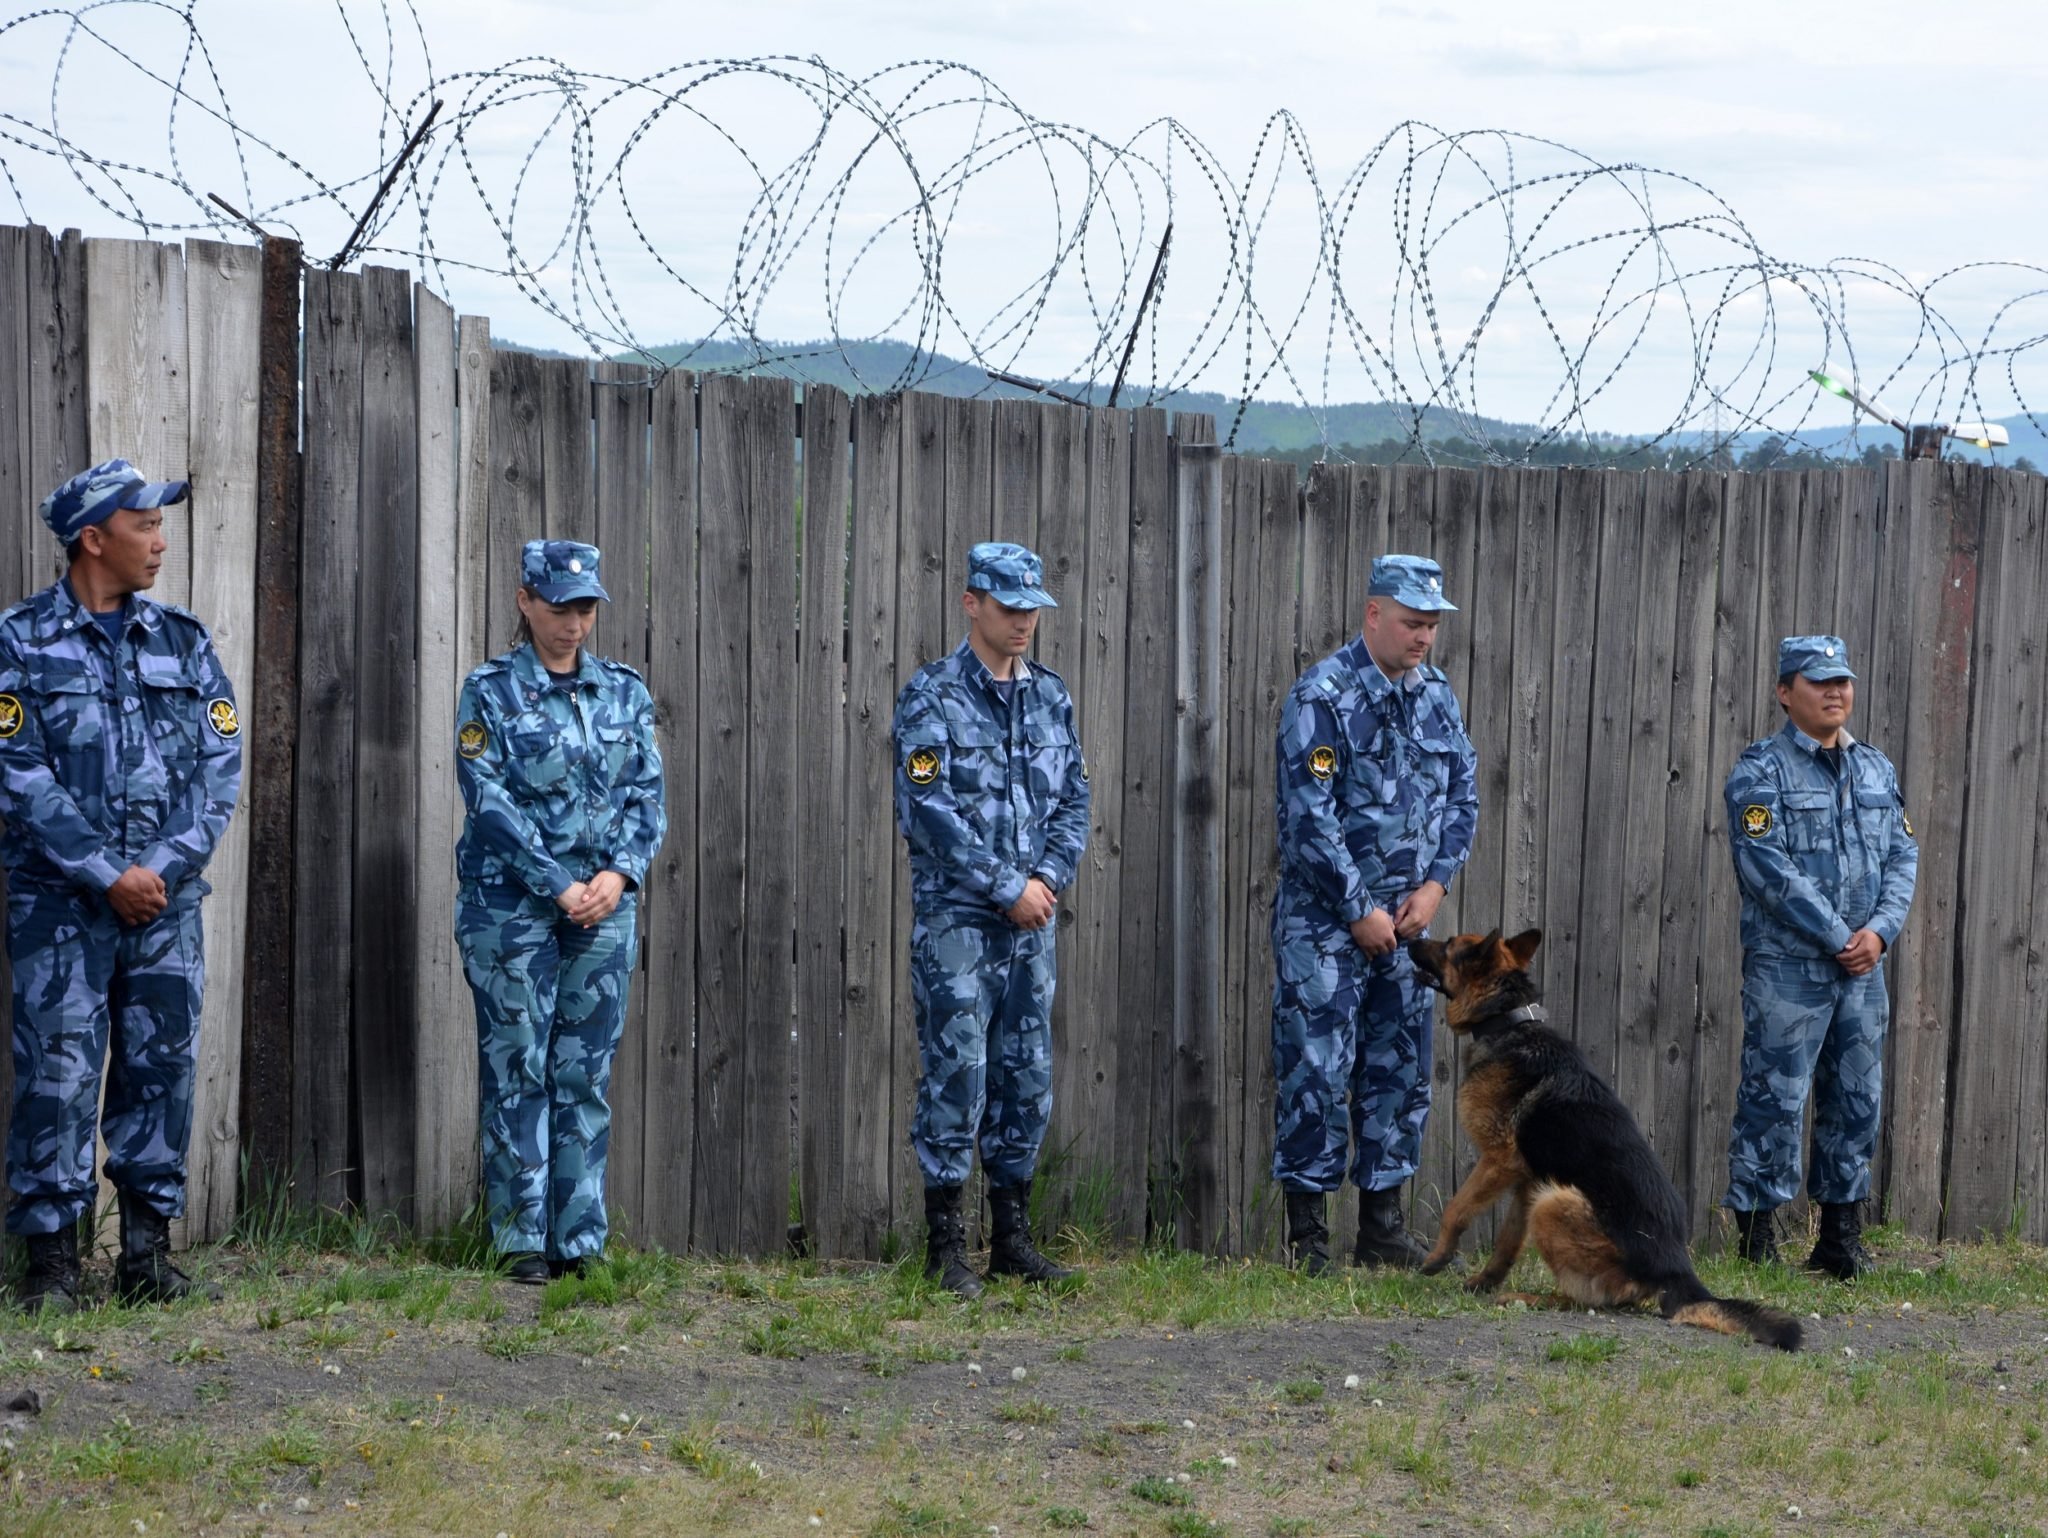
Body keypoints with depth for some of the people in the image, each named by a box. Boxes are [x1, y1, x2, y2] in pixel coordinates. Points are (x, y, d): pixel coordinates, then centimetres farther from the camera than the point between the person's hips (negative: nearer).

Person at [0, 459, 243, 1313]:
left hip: (166, 895, 4)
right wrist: (108, 875, -13)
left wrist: (165, 867, -8)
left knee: (163, 1068, 4)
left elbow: (221, 765, 5)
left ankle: (148, 1248, 12)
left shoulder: (183, 640, 10)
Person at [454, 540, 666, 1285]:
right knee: (517, 1073, -2)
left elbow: (648, 795, 7)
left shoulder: (625, 692, 10)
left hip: (604, 909, 3)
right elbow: (490, 804, -8)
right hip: (512, 908, -3)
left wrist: (619, 873, -9)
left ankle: (580, 1240, 9)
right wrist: (558, 887, -14)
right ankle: (523, 1242, 3)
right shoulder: (490, 692, -1)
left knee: (586, 1076, 5)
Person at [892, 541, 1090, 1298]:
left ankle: (1013, 1236, 17)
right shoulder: (931, 696, -7)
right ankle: (946, 1246, 0)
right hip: (957, 918, -6)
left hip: (1030, 922, 6)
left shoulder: (1049, 694, 11)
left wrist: (1048, 878, -6)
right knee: (957, 1077, -6)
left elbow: (1073, 798, 10)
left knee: (1027, 1080, 8)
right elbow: (930, 811, -14)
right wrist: (1008, 889, -14)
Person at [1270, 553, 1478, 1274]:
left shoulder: (1436, 694, 8)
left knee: (1399, 1071, 10)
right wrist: (1358, 911, -15)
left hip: (1405, 918, 7)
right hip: (1324, 922, -7)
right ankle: (1308, 1236, 0)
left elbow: (1463, 792, 14)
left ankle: (1383, 1226, 18)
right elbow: (1309, 815, -17)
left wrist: (1434, 883, 0)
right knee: (1316, 1072, -6)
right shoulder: (1322, 695, -13)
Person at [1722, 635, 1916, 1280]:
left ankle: (1840, 1238, 18)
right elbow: (1769, 868, -15)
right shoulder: (1761, 771, -6)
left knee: (1857, 1101, 9)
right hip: (1788, 966, -6)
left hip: (1863, 966, 6)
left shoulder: (1877, 770, 14)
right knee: (1774, 1099, -5)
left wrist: (1879, 930, -7)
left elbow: (1903, 855, 10)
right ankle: (1757, 1243, -1)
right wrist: (1837, 939, -15)